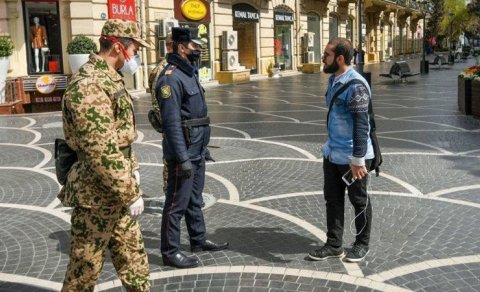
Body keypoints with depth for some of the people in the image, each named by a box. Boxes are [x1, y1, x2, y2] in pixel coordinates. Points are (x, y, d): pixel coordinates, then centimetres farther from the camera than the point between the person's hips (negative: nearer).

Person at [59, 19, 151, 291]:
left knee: (133, 253, 18)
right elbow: (102, 152, -27)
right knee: (86, 266, 6)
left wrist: (132, 168, 18)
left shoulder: (110, 78, 10)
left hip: (115, 188, 10)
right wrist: (131, 193, -23)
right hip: (97, 193, -10)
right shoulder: (89, 85, -23)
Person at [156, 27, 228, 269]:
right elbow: (172, 122, -23)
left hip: (196, 151, 10)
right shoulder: (171, 77, -18)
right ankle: (170, 252, 10)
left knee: (194, 199, 20)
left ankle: (199, 240, 33)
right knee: (177, 203, -1)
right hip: (182, 152, -10)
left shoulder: (190, 73, 13)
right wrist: (182, 158, -25)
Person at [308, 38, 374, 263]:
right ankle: (334, 244, 27)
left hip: (352, 157, -9)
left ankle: (362, 244, 27)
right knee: (332, 199, 14)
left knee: (359, 201, 10)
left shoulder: (356, 85, -21)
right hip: (332, 154, 9)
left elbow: (361, 125, -23)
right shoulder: (333, 80, 7)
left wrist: (358, 160, -24)